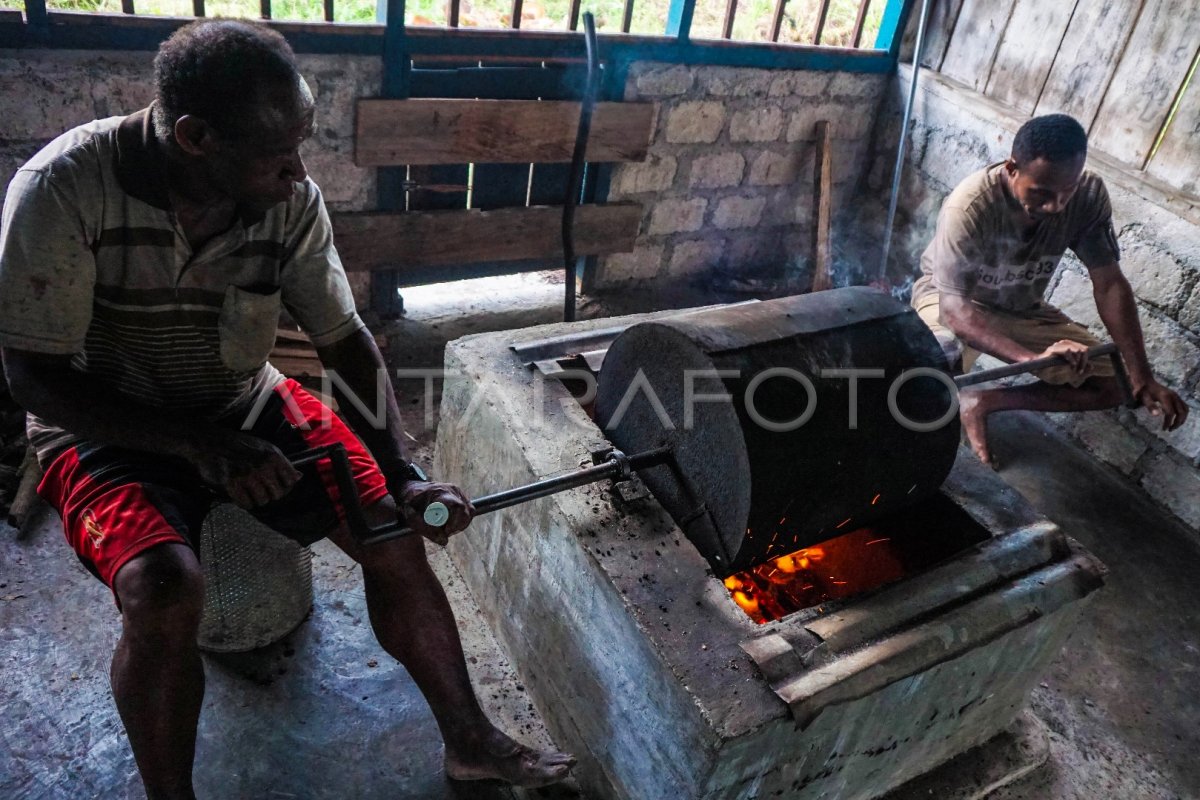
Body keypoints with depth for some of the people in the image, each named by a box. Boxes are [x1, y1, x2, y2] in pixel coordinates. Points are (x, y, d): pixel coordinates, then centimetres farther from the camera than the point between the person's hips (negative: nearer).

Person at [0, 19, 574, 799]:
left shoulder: (291, 200, -14)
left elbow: (346, 339, -8)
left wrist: (402, 473, -18)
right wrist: (200, 444, -28)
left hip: (245, 407, 3)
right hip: (110, 429, -3)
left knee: (393, 534, -10)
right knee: (165, 586, -31)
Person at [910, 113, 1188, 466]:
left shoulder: (1089, 194, -20)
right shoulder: (968, 207, -34)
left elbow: (1110, 284, -13)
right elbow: (954, 308, -40)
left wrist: (1143, 377, -22)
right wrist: (1033, 357, -54)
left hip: (1022, 307, 6)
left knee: (1110, 386, -7)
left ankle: (984, 399, -4)